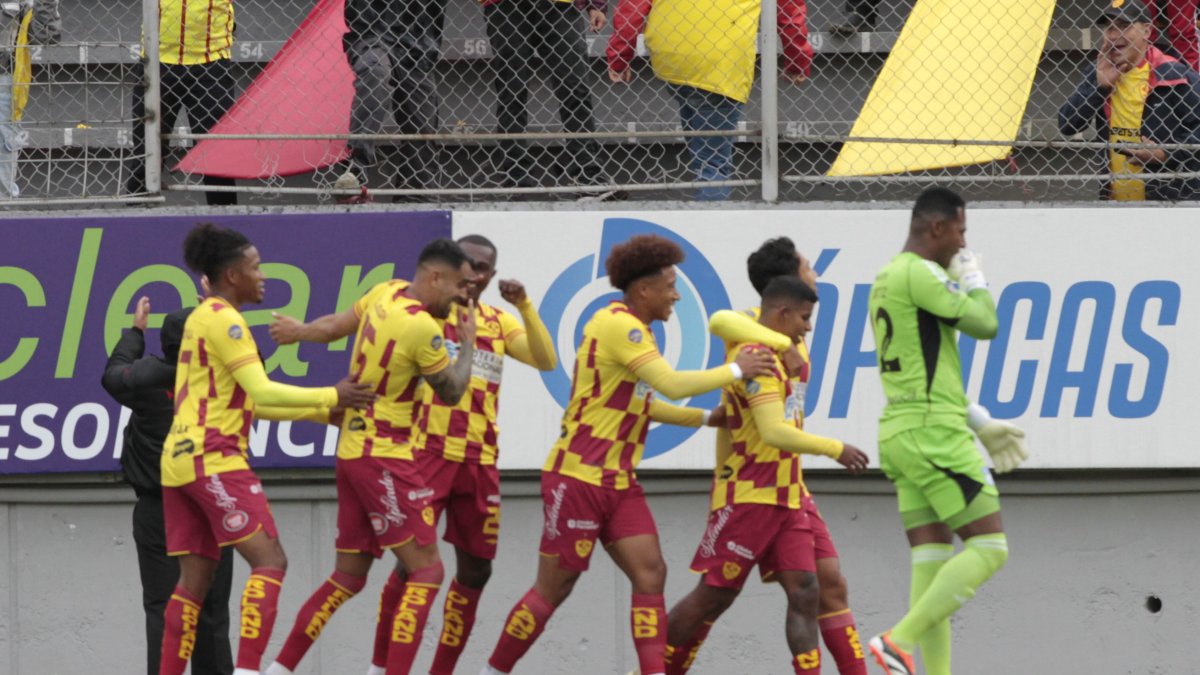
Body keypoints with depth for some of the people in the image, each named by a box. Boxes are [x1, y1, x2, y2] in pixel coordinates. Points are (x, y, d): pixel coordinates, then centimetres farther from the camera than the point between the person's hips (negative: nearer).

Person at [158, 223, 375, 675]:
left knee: (195, 577, 8)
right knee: (269, 560, -13)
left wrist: (326, 411, 19)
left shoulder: (204, 318, 22)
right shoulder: (223, 319, -9)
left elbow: (252, 401, 23)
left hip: (181, 458, 10)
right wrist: (332, 397, -9)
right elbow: (261, 391, -16)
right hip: (213, 459, -10)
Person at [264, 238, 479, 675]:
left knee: (349, 575, 14)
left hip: (353, 452, 9)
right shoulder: (422, 327, -19)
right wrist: (468, 342, 7)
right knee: (426, 570, -9)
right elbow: (452, 392, -6)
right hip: (385, 458, -9)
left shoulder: (385, 294, 5)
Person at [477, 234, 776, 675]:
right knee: (554, 587, -2)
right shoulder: (617, 324, -17)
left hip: (618, 481, 9)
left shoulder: (631, 328, 14)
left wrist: (708, 417, 14)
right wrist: (735, 370, -14)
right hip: (579, 477, -9)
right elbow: (672, 385, -24)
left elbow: (645, 404, 22)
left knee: (650, 574, -3)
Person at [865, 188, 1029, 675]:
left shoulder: (886, 279, 20)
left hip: (899, 433, 10)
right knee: (989, 548, -8)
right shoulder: (920, 274, -11)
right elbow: (984, 324, -11)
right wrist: (975, 279, 9)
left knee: (932, 562, 6)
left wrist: (981, 424, 24)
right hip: (934, 434, -10)